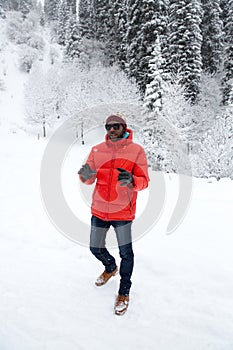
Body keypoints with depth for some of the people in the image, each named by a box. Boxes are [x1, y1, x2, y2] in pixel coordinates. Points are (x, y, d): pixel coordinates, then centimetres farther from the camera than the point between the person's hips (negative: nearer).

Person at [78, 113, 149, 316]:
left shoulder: (136, 150, -7)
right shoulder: (97, 150, 2)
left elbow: (144, 182, -9)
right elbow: (89, 180, 3)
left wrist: (131, 180, -31)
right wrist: (86, 175, -21)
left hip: (123, 211, -3)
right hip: (99, 209, 4)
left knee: (126, 253, 4)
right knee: (95, 248, 15)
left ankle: (124, 292, 27)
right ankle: (111, 268, 48)